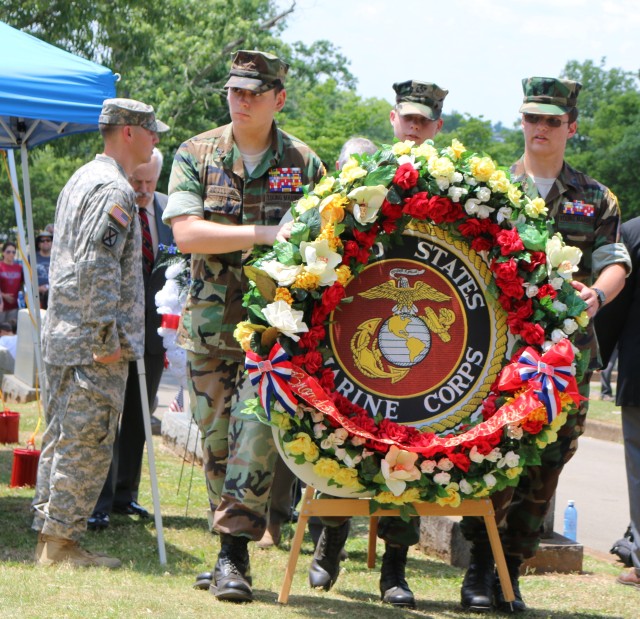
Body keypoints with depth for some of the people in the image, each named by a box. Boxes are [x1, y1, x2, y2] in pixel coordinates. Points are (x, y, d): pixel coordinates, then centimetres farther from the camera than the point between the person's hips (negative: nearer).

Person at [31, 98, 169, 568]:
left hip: (62, 336, 10)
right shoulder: (114, 190, -13)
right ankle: (62, 542, -4)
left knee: (62, 437, 12)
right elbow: (98, 266, -22)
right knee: (87, 442, -6)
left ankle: (49, 537, 16)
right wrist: (107, 336, -20)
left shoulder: (81, 180, 19)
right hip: (94, 345, -10)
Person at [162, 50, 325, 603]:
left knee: (256, 427, -15)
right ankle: (231, 549, 19)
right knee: (216, 438, 7)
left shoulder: (304, 164, 4)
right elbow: (186, 232, -10)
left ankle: (234, 553, -14)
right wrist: (265, 233, -18)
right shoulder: (196, 156, 4)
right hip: (211, 322, 2)